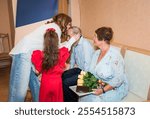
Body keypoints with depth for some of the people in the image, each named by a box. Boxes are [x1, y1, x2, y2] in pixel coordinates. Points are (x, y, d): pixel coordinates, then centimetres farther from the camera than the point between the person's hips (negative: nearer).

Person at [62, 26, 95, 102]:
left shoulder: (85, 44, -24)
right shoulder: (74, 44, 3)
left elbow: (88, 63, -25)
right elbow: (73, 58, 19)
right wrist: (70, 71, 16)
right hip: (78, 68, 8)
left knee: (65, 82, -18)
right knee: (61, 76, -5)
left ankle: (73, 100, 7)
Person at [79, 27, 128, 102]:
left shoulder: (114, 55, -22)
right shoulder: (97, 53, 4)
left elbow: (118, 79, -23)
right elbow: (92, 71, 11)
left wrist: (103, 90, -27)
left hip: (115, 88, -6)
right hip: (99, 86, 7)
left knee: (95, 100, -26)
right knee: (82, 96, -13)